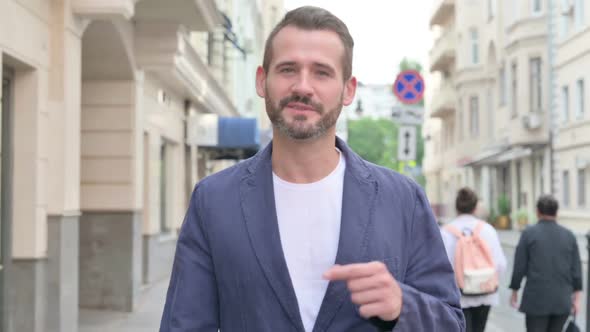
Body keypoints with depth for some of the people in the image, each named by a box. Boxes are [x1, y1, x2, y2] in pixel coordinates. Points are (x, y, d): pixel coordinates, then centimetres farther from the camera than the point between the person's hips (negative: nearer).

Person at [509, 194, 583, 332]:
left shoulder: (528, 233, -4)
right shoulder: (569, 235, 4)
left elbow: (519, 266, -5)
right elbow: (576, 269, 2)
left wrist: (514, 291, 7)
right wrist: (576, 298, 6)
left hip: (536, 300, -3)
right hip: (562, 300, 3)